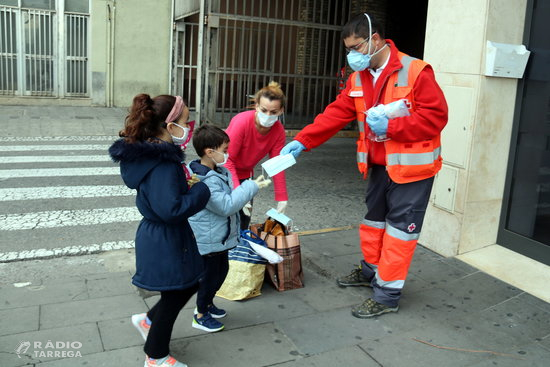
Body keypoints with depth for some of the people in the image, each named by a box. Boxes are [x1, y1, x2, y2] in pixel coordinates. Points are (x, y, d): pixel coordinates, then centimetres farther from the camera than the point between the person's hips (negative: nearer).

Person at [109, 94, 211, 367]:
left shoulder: (147, 153, 1)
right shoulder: (163, 163, -29)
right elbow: (171, 209, -34)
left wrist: (186, 181, -1)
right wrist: (202, 190, -21)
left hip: (159, 236, 9)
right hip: (165, 241, -9)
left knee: (190, 283, 26)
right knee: (173, 297, 13)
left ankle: (148, 321, 43)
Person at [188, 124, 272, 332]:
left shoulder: (217, 172, 5)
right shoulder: (206, 182, -29)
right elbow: (226, 205, -29)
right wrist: (251, 187, -26)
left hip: (219, 238, 10)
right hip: (208, 241, -10)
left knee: (221, 270, 23)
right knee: (209, 275, 6)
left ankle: (207, 303, 43)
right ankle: (201, 316, 25)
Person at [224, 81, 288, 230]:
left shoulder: (279, 131, -15)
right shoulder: (242, 121, -29)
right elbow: (228, 160, -27)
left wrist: (282, 199, -14)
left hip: (244, 173, 5)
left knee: (244, 218, 8)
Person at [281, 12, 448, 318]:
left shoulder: (415, 72, -18)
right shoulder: (359, 78, 3)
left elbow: (436, 116, -20)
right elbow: (335, 114, -1)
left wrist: (391, 126, -25)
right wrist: (302, 141, -11)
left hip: (411, 165, -7)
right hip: (379, 165, 7)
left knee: (399, 228, 1)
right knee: (374, 219, 21)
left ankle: (387, 295, 12)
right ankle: (370, 271, 42)